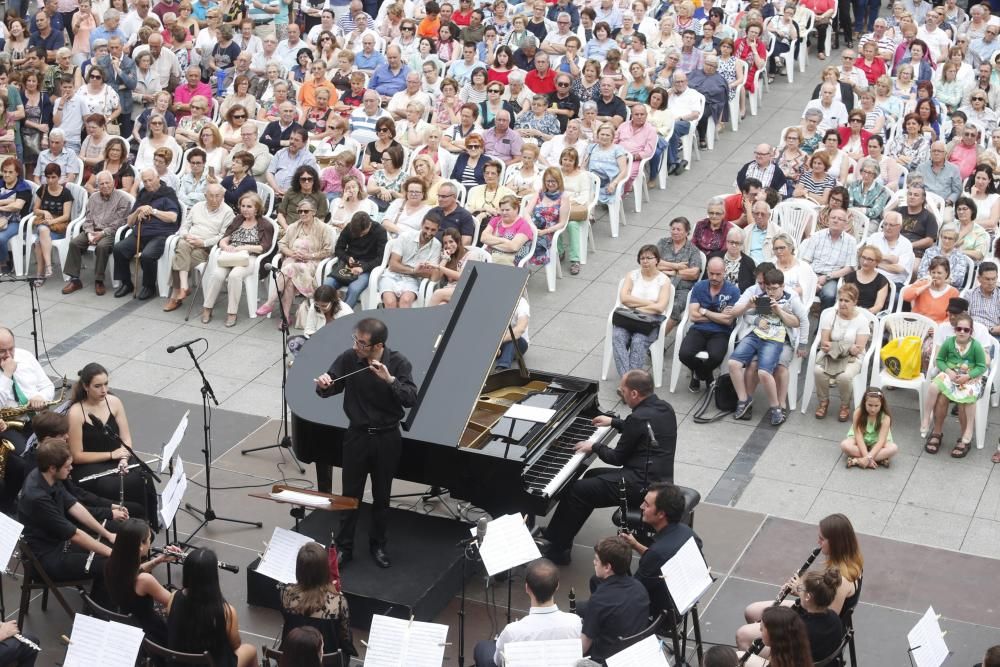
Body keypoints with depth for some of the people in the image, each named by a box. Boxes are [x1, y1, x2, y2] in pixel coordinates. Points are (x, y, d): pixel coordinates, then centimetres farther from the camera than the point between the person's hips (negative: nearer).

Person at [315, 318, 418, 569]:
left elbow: (411, 400, -22)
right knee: (351, 495, 8)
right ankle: (344, 547, 22)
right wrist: (323, 384, -26)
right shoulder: (348, 358, -12)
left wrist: (389, 380, -36)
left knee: (381, 496, 14)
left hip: (387, 437, 0)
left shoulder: (398, 363, -14)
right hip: (357, 435, 1)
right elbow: (330, 389, -3)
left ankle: (377, 545, 32)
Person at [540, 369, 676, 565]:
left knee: (576, 491, -5)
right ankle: (558, 535, 28)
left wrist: (595, 447, 5)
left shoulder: (639, 418, -20)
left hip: (642, 486, -10)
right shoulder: (664, 407, 6)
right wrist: (614, 422, 34)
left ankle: (557, 549, 3)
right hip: (660, 479, 10)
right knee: (593, 475, 24)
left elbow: (617, 458, -11)